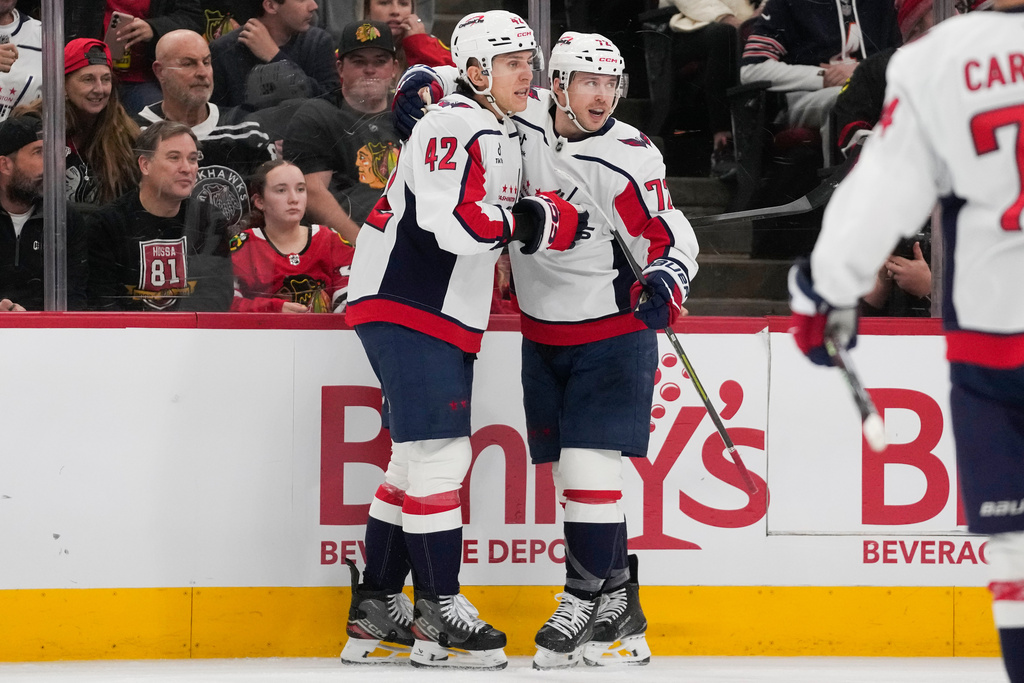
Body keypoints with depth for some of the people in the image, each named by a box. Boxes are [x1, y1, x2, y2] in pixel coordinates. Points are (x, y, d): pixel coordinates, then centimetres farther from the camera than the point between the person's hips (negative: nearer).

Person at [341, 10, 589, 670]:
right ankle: (438, 604, -5)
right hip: (405, 311, -11)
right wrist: (537, 220, -21)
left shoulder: (503, 136, 17)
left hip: (445, 318, 11)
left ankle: (376, 609, 18)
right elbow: (452, 220, -29)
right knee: (439, 454, -11)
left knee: (422, 459, 12)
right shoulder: (455, 128, -16)